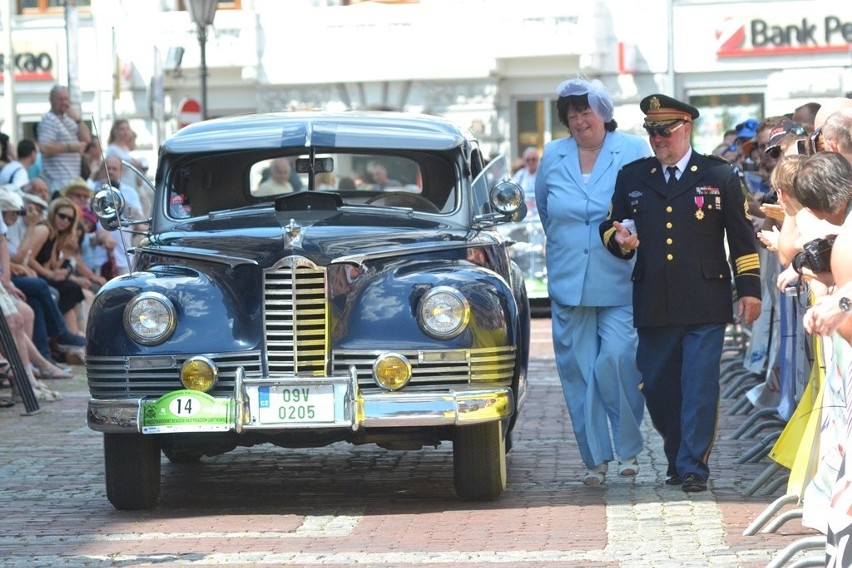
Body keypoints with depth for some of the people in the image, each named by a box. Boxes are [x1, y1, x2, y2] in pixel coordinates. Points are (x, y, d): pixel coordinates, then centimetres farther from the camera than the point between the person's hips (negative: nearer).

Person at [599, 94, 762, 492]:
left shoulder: (720, 176, 5)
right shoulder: (631, 178, 12)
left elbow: (741, 237, 7)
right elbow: (609, 227, 19)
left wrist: (749, 289, 3)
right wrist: (619, 241, -5)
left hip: (705, 307, -3)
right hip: (653, 305, 3)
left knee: (700, 388, -7)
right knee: (657, 388, 8)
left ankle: (693, 467, -3)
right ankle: (677, 458, 25)